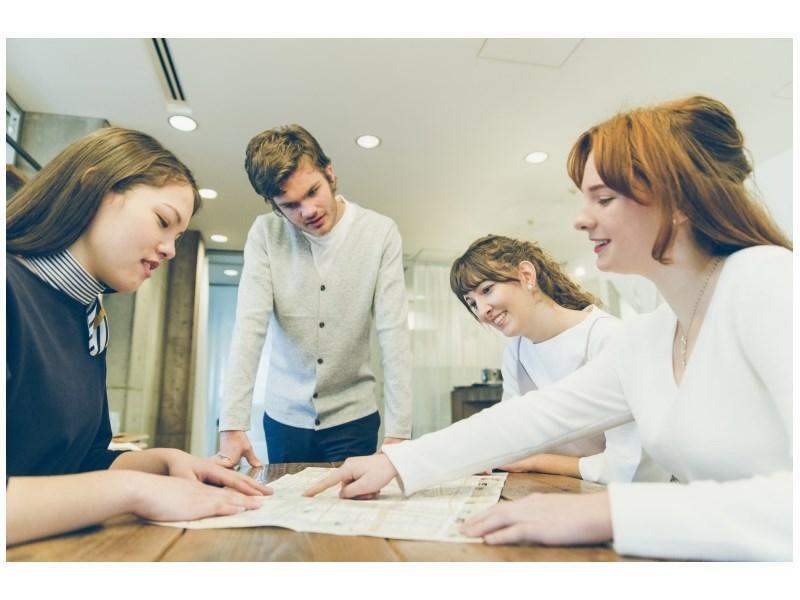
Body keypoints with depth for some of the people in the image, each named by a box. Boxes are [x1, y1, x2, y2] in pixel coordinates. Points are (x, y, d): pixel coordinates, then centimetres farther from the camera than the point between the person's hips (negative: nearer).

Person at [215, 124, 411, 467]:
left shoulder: (381, 232, -12)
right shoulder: (265, 233, -8)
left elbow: (394, 333, -15)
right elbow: (250, 326, -15)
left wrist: (398, 432, -20)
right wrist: (232, 427, -24)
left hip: (353, 417, -1)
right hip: (284, 417, 2)